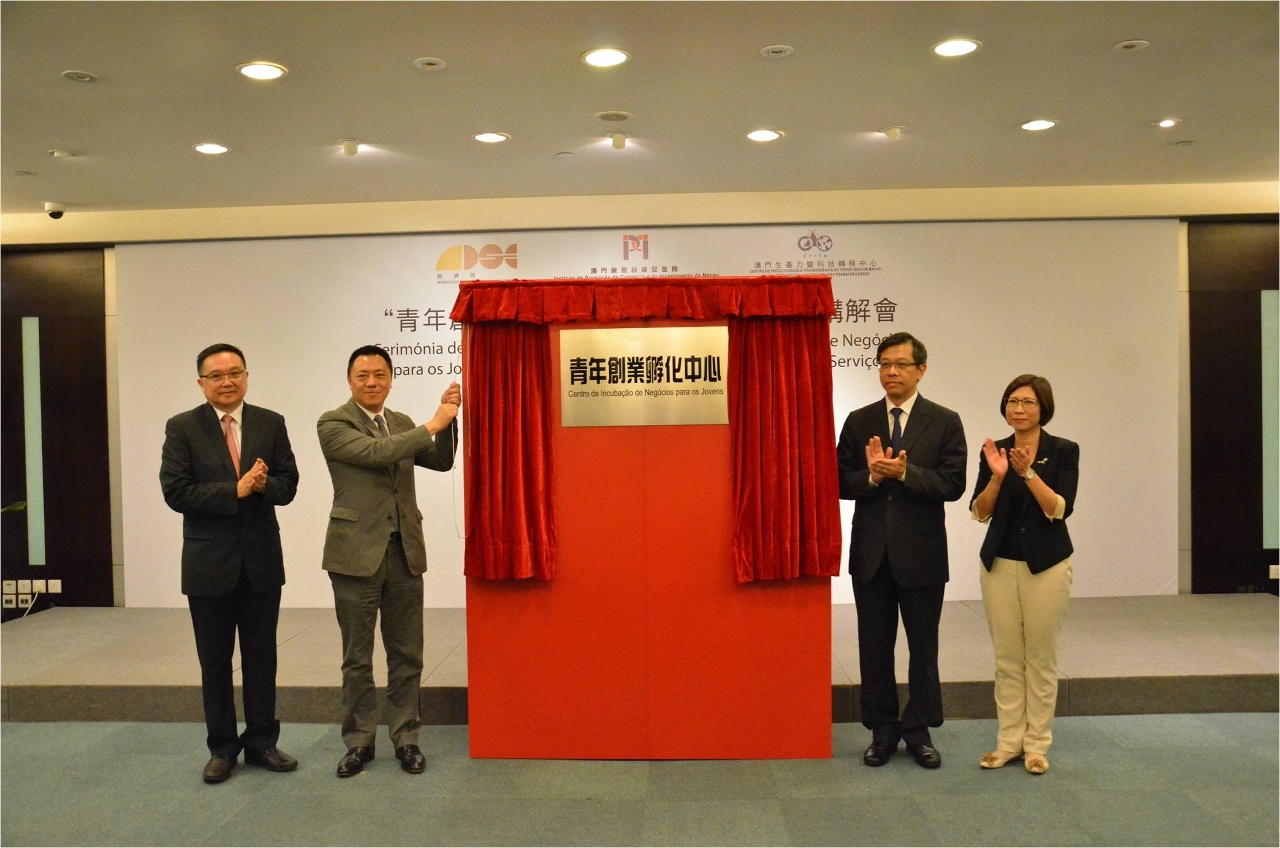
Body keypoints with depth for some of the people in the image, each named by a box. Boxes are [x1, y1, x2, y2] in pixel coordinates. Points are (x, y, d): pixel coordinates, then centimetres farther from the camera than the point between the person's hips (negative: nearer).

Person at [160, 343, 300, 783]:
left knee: (261, 657, 11)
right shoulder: (182, 428, -3)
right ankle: (222, 748, 25)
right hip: (209, 562, -1)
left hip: (262, 560, 2)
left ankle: (261, 742, 25)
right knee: (215, 662, 10)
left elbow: (288, 484, 0)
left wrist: (263, 484, -22)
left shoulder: (271, 424, 3)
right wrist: (236, 490, -21)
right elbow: (176, 492, -12)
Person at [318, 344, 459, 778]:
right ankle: (358, 741, 23)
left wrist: (448, 419, -4)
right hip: (357, 553, -4)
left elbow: (441, 461, 10)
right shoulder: (333, 423, -6)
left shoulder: (402, 423, 12)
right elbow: (376, 452, -20)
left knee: (406, 655, 10)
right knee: (357, 658, 8)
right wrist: (432, 424, -18)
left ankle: (406, 738, 22)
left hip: (405, 551, 5)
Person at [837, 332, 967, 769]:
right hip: (870, 553, 2)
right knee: (874, 646, 10)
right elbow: (841, 482, 0)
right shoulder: (859, 421, 5)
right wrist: (871, 476, -19)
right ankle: (882, 729, 24)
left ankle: (919, 730, 25)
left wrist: (904, 472, -22)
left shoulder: (945, 422, -1)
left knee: (923, 647, 10)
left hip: (921, 553, -2)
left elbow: (953, 484, -11)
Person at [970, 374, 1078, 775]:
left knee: (1041, 657, 6)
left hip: (1045, 564, -3)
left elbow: (1060, 509, -15)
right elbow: (980, 512, -2)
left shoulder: (1063, 451, -5)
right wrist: (997, 476, -17)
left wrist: (1028, 472, -25)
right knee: (1007, 657, 9)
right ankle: (1009, 740, 19)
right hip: (999, 564, 3)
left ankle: (1037, 743, 18)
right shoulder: (994, 450, 3)